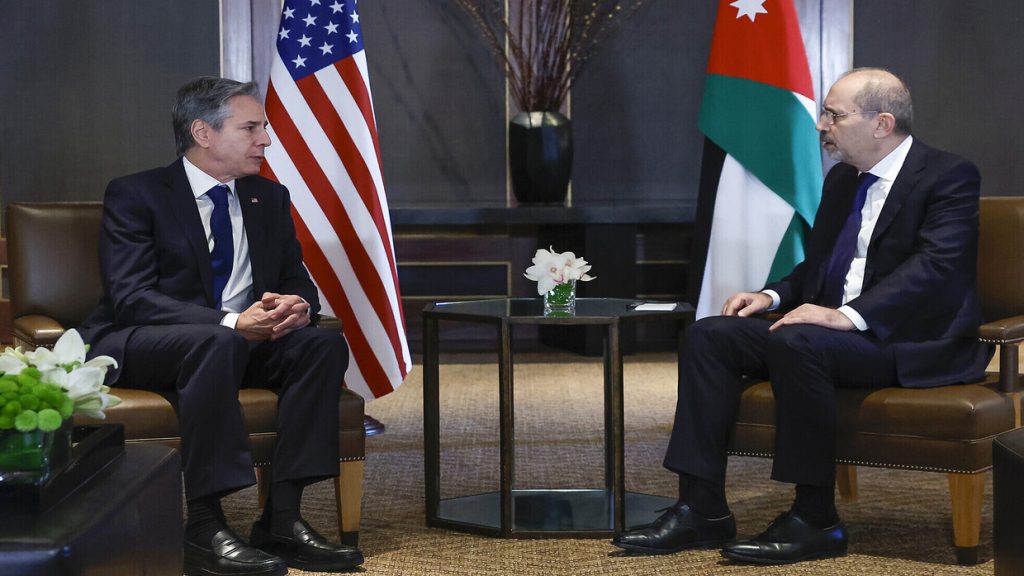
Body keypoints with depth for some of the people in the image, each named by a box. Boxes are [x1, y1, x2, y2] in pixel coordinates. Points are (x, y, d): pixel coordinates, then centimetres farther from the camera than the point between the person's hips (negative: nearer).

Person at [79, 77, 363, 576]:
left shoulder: (269, 198, 11)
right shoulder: (134, 195, -7)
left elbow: (296, 280, 13)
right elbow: (130, 298, -19)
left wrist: (296, 304, -15)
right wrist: (229, 322, -31)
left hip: (240, 340, 6)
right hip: (137, 347, -6)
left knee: (325, 342, -20)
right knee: (216, 342, -38)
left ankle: (282, 518, -24)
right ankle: (203, 530, -36)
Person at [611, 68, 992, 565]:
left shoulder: (949, 177, -8)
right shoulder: (841, 179, 17)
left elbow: (936, 264, -22)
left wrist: (850, 315, -32)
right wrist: (773, 296, 3)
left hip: (912, 340, -8)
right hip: (832, 324, 8)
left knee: (795, 342, -34)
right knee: (709, 335, -10)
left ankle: (816, 520, -24)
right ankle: (702, 510, -13)